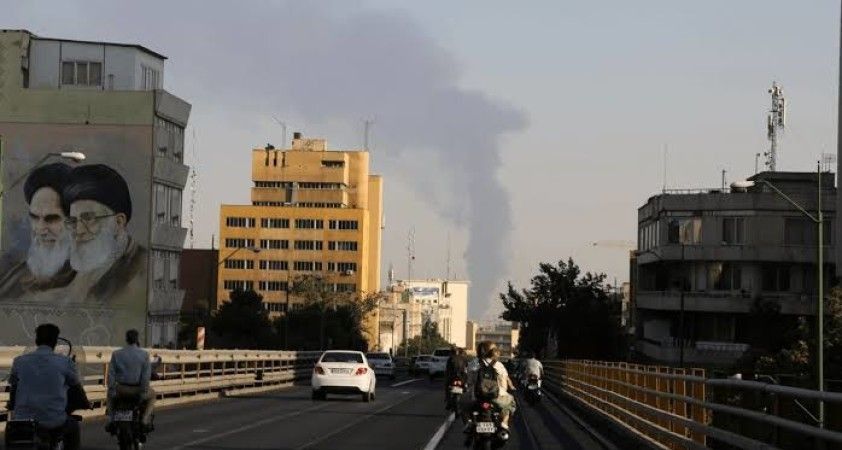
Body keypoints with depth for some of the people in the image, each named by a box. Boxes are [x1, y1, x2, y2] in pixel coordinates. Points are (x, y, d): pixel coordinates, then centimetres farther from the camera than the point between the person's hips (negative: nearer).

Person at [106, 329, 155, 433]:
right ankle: (145, 419, 12)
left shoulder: (116, 354, 2)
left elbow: (111, 374, -1)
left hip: (121, 389, 2)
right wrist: (144, 393, -4)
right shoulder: (144, 354, -4)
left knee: (110, 395, 36)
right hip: (137, 389, -2)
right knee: (151, 395, 31)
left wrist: (112, 390, 3)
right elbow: (146, 375, -8)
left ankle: (110, 418, 19)